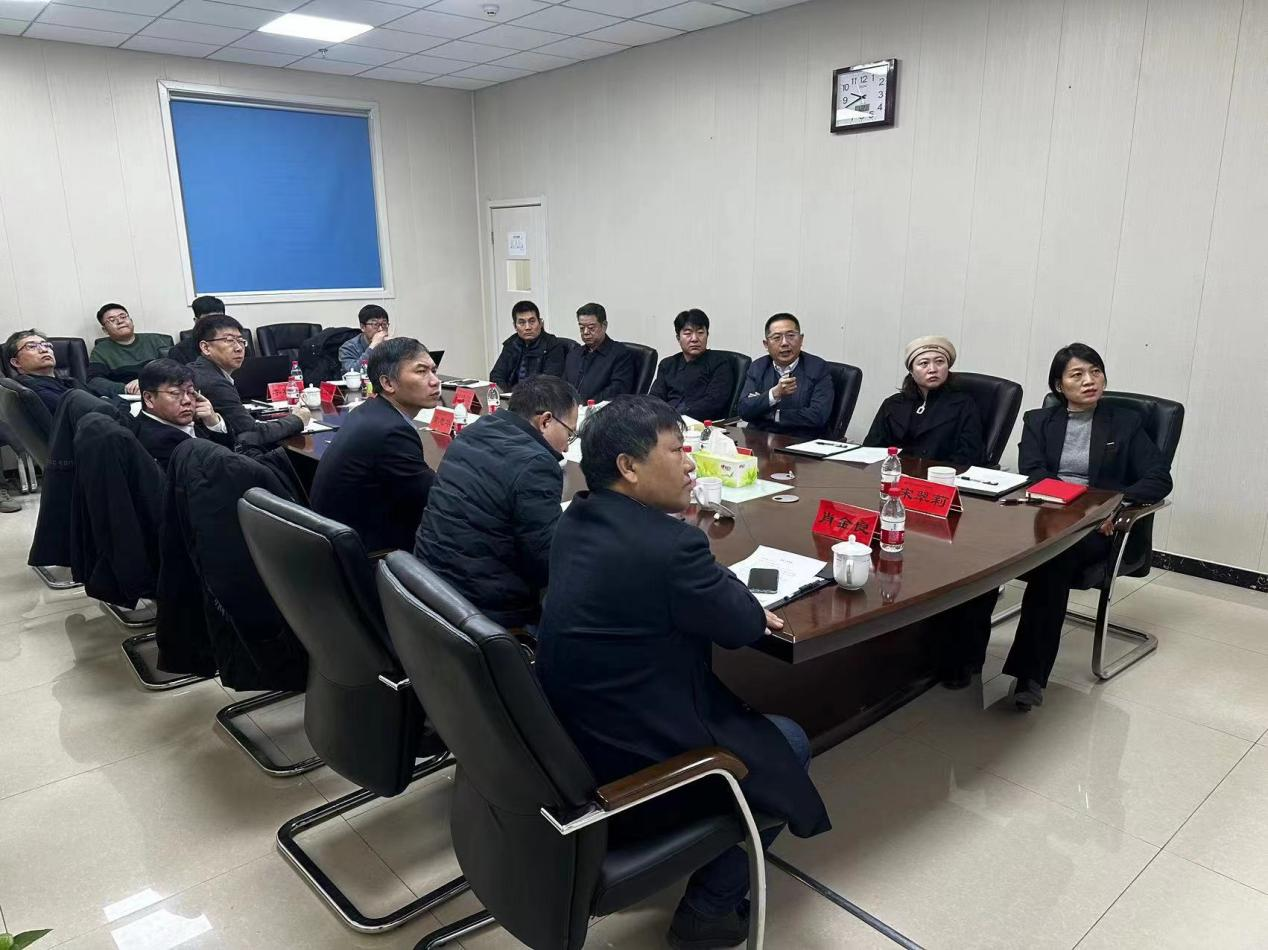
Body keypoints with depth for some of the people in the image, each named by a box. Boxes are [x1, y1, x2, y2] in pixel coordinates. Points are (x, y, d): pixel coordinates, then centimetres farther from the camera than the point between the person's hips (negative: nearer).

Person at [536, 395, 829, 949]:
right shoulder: (669, 544, -27)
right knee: (789, 742, 15)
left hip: (565, 739, 9)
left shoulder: (574, 522, 2)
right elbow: (745, 627, -11)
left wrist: (735, 605, 6)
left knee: (745, 713, 28)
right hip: (623, 768, -8)